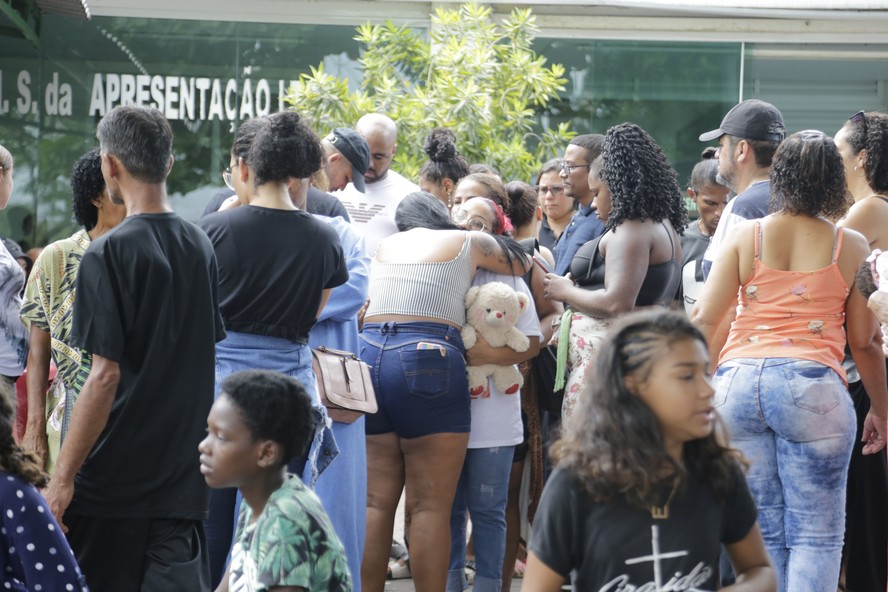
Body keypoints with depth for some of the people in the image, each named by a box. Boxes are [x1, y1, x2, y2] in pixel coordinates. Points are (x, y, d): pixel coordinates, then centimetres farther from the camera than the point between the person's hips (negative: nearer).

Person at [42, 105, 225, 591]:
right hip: (183, 476, 6)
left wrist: (62, 479, -14)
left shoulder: (108, 255, -13)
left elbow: (104, 376, -17)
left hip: (115, 477, -6)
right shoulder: (200, 247, 8)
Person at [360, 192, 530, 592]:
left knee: (375, 502, 7)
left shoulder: (384, 247, 24)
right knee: (431, 507, -3)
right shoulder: (468, 243, 12)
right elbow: (524, 263, 26)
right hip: (426, 362, -4)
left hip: (368, 354, 5)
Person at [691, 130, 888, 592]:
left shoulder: (745, 236, 9)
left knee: (762, 531, 10)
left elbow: (705, 320, 3)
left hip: (738, 383, 3)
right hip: (813, 384, -3)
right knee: (816, 535, 0)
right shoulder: (850, 246, 5)